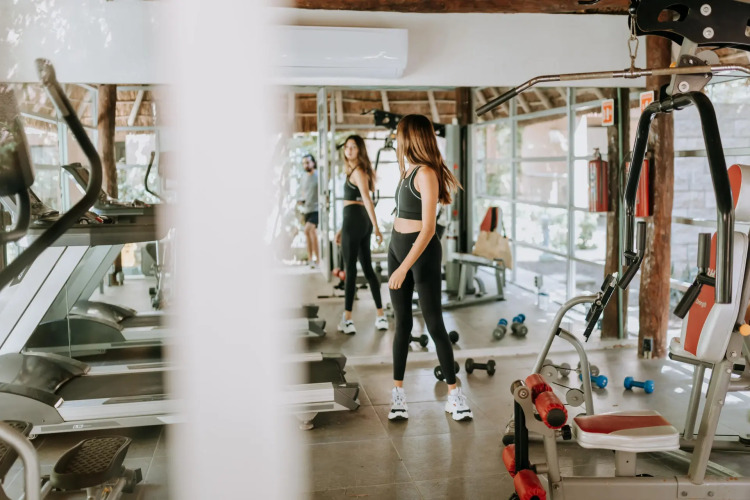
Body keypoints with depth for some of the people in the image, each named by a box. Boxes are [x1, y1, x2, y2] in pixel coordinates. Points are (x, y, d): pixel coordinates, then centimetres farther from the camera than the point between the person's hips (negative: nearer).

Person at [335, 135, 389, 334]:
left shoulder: (358, 171, -9)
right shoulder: (356, 170, 20)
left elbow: (367, 199, -20)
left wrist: (376, 226, -28)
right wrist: (342, 229, 22)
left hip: (354, 220, -9)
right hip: (362, 221, 9)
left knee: (350, 270, -7)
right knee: (367, 268, 11)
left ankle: (347, 320, -4)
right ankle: (380, 316, 13)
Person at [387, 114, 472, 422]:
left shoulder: (426, 173, -16)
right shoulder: (408, 170, 8)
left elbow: (428, 228, -21)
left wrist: (404, 268, -25)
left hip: (422, 252, -8)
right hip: (397, 248, 8)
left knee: (434, 324, -1)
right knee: (402, 323, 9)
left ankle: (453, 393, 10)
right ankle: (398, 392, 14)